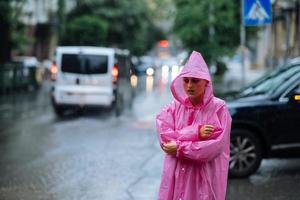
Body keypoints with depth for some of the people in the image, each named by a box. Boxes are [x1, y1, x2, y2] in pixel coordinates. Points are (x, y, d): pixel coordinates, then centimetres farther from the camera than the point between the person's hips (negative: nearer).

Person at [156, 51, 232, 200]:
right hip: (176, 176, 3)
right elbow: (164, 136, -7)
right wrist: (194, 132, -17)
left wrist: (179, 148, -12)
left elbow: (216, 144, -14)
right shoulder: (174, 106, 4)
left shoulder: (218, 108, -6)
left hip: (205, 176, -3)